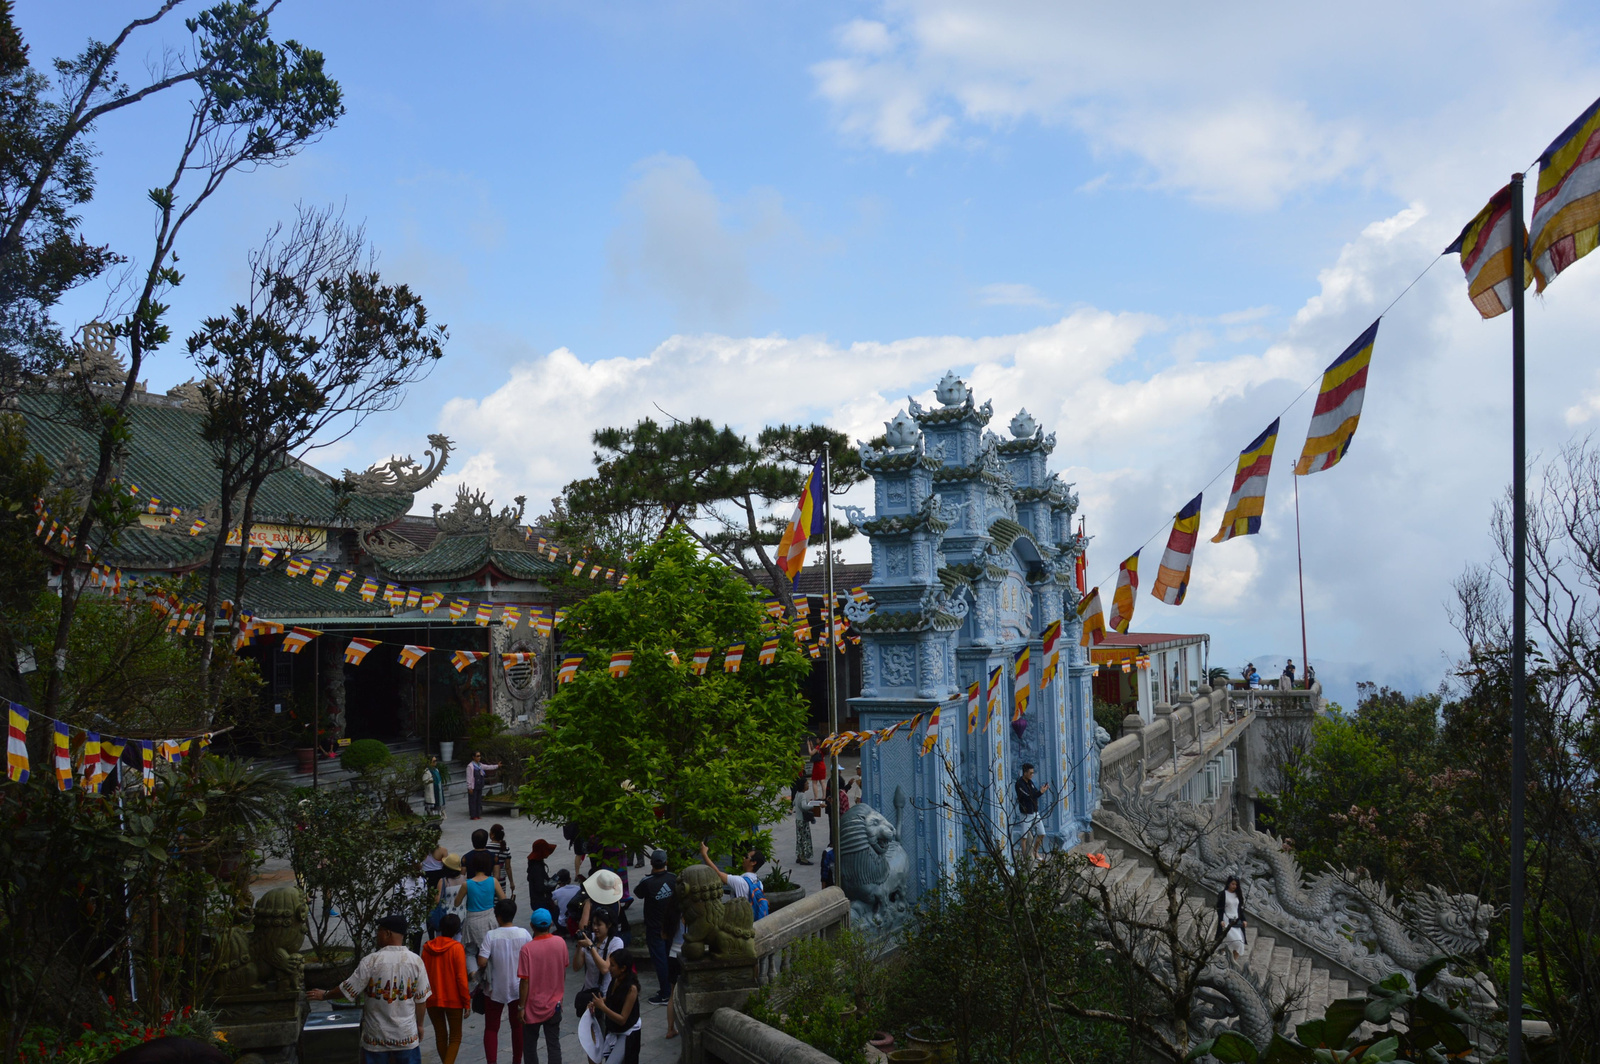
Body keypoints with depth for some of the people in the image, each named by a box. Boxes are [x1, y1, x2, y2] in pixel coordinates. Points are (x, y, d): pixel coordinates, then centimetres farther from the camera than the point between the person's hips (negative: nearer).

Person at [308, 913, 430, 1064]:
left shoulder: (371, 961, -13)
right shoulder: (416, 961, -7)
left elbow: (348, 990, -5)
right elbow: (421, 1000, -1)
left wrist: (325, 995, 13)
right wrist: (419, 1025, 14)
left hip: (377, 1036, -1)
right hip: (407, 1035, 1)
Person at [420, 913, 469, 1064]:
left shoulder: (427, 948, -1)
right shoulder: (456, 948, -13)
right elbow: (461, 978, -14)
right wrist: (467, 1003, -7)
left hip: (432, 1000, 4)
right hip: (453, 1000, -4)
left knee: (440, 1035, 17)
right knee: (455, 1037, 5)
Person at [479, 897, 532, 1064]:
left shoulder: (491, 936, -17)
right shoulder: (524, 934, -10)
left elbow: (482, 962, -21)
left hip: (495, 989, -2)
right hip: (518, 988, 2)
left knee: (491, 1028, 9)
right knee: (517, 1026, 17)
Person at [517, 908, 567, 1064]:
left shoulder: (527, 949, -19)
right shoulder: (560, 943, -6)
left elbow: (524, 981, -16)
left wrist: (521, 1006, -6)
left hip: (533, 1006, -3)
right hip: (554, 1004, 3)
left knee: (529, 1047, 12)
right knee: (553, 1045, 8)